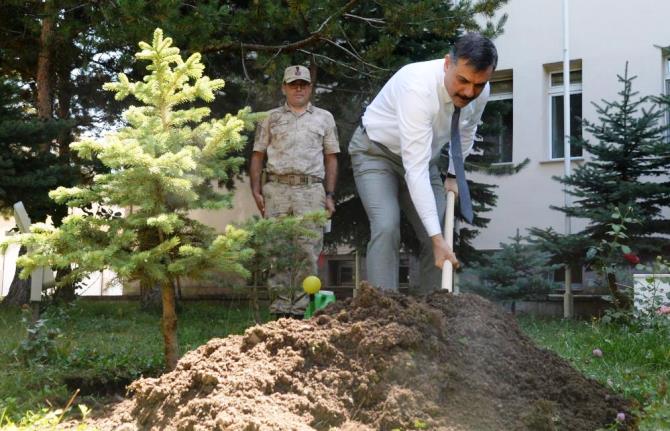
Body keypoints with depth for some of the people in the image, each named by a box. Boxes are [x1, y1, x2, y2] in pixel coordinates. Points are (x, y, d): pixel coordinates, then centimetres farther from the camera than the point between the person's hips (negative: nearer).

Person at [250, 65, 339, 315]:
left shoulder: (324, 118, 17)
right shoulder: (271, 118, 17)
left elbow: (331, 159, 14)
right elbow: (258, 156, 13)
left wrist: (330, 195, 5)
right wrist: (256, 190, 1)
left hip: (311, 190, 0)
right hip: (276, 188, 1)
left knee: (308, 249, -6)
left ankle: (302, 307, -3)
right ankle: (281, 307, 1)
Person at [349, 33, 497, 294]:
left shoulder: (479, 91, -18)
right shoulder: (418, 87, -39)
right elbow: (415, 169, -43)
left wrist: (453, 176, 8)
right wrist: (437, 238, -46)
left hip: (423, 154, 6)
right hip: (376, 152, -6)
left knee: (441, 235, -4)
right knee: (387, 228, -25)